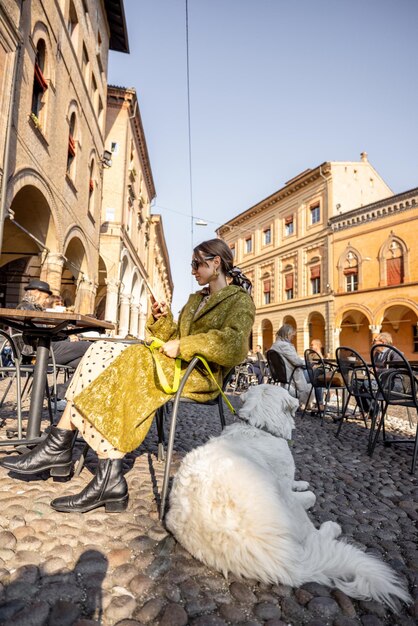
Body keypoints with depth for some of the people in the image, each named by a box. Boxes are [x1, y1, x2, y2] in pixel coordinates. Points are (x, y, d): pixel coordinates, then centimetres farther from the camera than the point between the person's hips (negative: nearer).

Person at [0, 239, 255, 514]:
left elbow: (235, 346, -19)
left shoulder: (240, 299, 0)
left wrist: (183, 345, -19)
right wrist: (162, 319, 3)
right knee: (103, 352, -9)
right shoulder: (197, 298, 26)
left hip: (200, 375, -8)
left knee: (128, 365, -25)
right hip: (174, 365, 8)